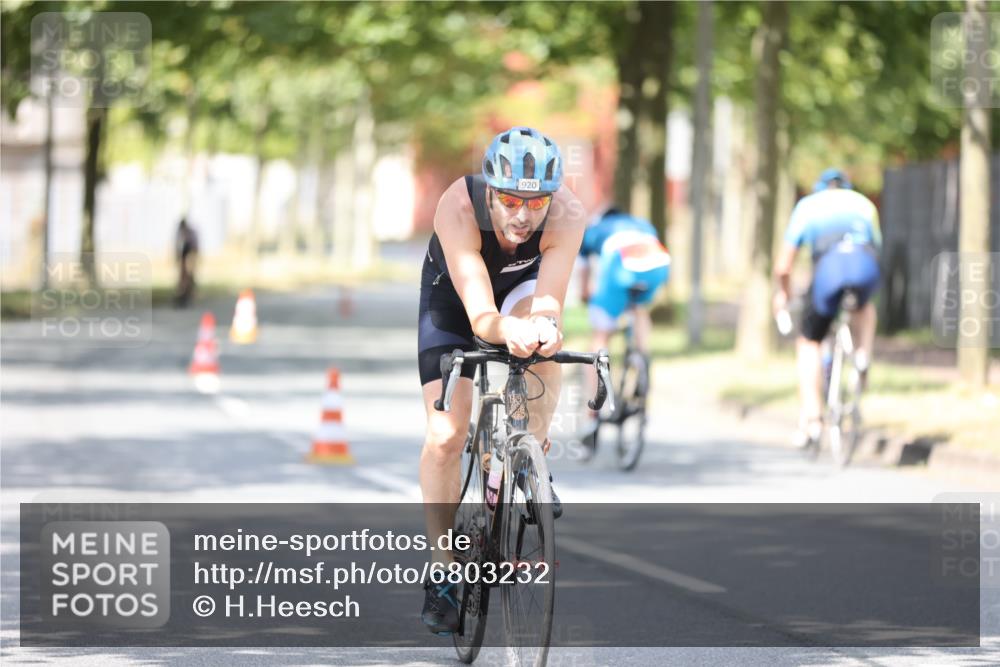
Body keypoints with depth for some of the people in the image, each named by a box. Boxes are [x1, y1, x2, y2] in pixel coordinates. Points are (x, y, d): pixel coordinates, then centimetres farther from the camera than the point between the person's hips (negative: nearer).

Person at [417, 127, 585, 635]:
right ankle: (443, 575, 1)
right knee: (445, 437, -11)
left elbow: (549, 301, -44)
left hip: (523, 287, 1)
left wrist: (544, 323, -67)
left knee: (540, 336, -36)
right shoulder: (458, 208, -40)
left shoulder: (568, 217, -36)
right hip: (454, 295, -1)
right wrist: (507, 330, -68)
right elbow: (480, 315, -46)